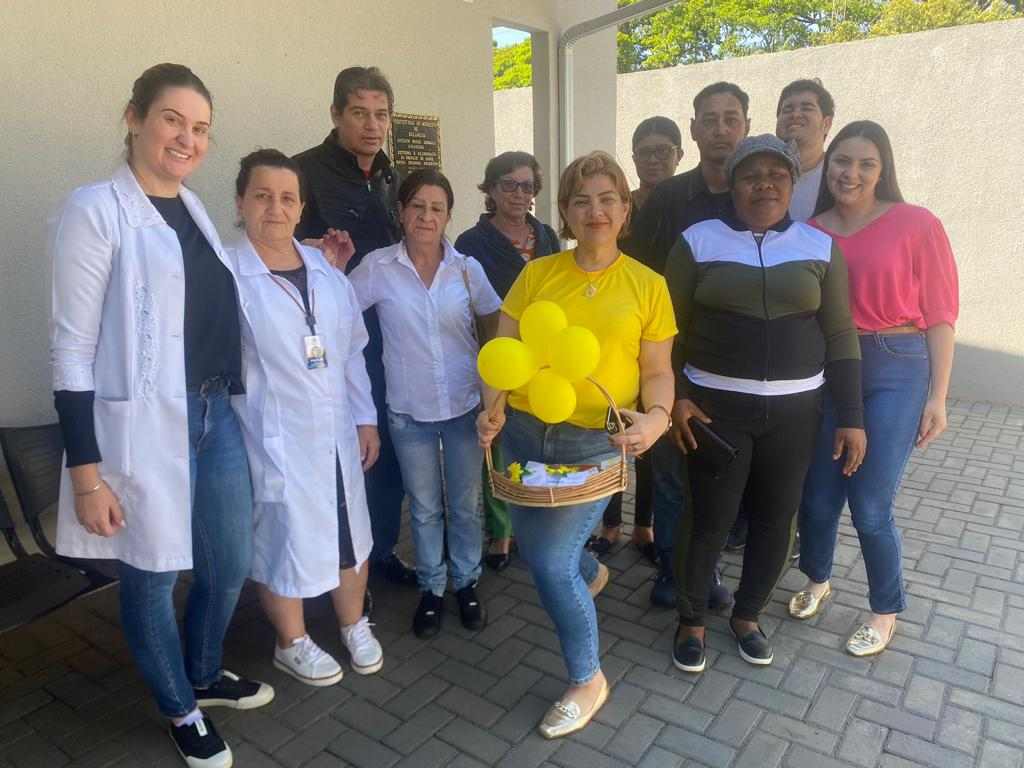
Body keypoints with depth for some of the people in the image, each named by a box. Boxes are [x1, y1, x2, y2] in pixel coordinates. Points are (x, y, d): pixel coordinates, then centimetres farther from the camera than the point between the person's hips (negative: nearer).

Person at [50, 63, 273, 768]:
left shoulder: (194, 208, 11)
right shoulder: (97, 208, -9)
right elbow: (72, 346, -11)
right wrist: (86, 471, -14)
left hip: (216, 417, 7)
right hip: (144, 426, -6)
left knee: (230, 565, 16)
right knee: (152, 576, 11)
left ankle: (206, 676, 44)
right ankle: (181, 711, 36)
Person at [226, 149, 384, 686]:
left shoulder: (326, 270, 6)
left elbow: (352, 350, 9)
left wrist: (365, 418, 8)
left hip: (337, 431, 6)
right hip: (273, 437, -5)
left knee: (349, 531, 17)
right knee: (282, 538, 11)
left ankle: (354, 627, 41)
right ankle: (292, 644, 35)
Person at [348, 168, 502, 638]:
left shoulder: (467, 268, -3)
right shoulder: (377, 267, -6)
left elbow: (497, 324, 6)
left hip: (465, 405, 1)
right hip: (409, 410, -1)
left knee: (465, 504, 14)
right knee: (424, 508, 14)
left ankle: (466, 583, 34)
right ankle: (431, 588, 34)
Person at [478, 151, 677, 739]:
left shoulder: (648, 284, 0)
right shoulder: (536, 274, 3)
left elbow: (658, 371, 2)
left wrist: (657, 416, -19)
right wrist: (494, 408, -15)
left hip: (596, 442, -3)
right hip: (525, 433, 4)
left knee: (551, 564, -6)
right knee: (536, 551, 18)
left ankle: (589, 680, 21)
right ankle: (591, 572, 57)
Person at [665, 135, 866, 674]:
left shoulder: (820, 247, 4)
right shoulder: (698, 241, -2)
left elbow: (839, 336, 5)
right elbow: (670, 327, 0)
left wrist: (851, 417, 0)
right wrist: (675, 396, -10)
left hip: (794, 409, 3)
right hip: (716, 405, -2)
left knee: (777, 518, 11)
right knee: (708, 518, 1)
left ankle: (747, 615, 34)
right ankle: (691, 621, 25)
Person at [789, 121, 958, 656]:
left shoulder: (916, 225, -5)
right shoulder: (810, 232, 2)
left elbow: (940, 315, -4)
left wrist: (937, 397, -6)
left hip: (895, 372, -3)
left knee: (870, 507, 1)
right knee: (817, 496, 12)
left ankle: (886, 612, 28)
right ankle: (817, 580, 42)